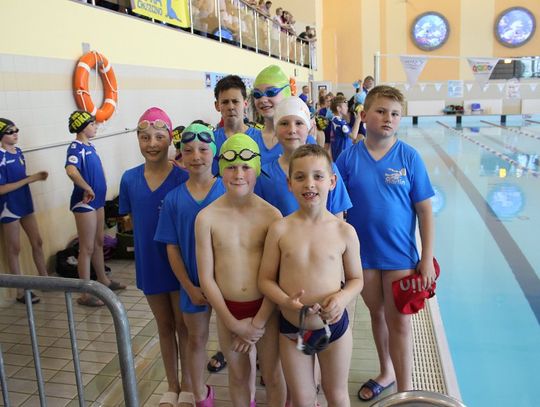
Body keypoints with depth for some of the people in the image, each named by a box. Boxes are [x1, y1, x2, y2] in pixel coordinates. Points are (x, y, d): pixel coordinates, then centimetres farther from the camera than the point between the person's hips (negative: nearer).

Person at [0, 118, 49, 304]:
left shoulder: (18, 152, 5)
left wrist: (36, 177, -3)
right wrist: (29, 179, -22)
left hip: (25, 204, 7)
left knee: (37, 242, 14)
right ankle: (21, 292, 15)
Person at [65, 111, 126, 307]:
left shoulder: (89, 146, 10)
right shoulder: (76, 148, -17)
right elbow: (71, 171, -36)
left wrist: (97, 192, 11)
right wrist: (87, 189, -25)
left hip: (97, 200, 9)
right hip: (85, 202, -9)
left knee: (99, 243, 20)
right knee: (87, 248, -2)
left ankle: (103, 280, 36)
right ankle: (85, 294, 8)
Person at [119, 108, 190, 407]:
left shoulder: (184, 178, -14)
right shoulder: (130, 179, -3)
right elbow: (133, 222, 8)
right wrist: (151, 236, -6)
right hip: (149, 264, 3)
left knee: (184, 326, 13)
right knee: (164, 326, 19)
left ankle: (188, 383, 34)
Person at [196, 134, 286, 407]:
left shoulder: (271, 215, -12)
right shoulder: (207, 217, -9)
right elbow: (206, 277, -6)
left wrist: (258, 323, -11)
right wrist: (234, 323, -8)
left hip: (265, 308, -1)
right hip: (228, 310, 1)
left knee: (273, 376, 15)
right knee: (238, 375, 21)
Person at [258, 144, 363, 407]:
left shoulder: (344, 231, -10)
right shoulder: (280, 230, -10)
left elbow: (356, 279, 1)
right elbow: (265, 279, -4)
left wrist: (342, 297, -19)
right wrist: (286, 301, -21)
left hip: (334, 326, 0)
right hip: (292, 328, 0)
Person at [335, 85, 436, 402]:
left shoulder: (409, 157, -8)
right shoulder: (349, 158, -6)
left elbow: (425, 209, -6)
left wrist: (427, 258, -8)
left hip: (400, 254, -2)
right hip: (363, 253, 2)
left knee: (399, 321, 5)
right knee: (377, 314, 20)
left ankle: (405, 390, 23)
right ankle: (386, 371, 42)